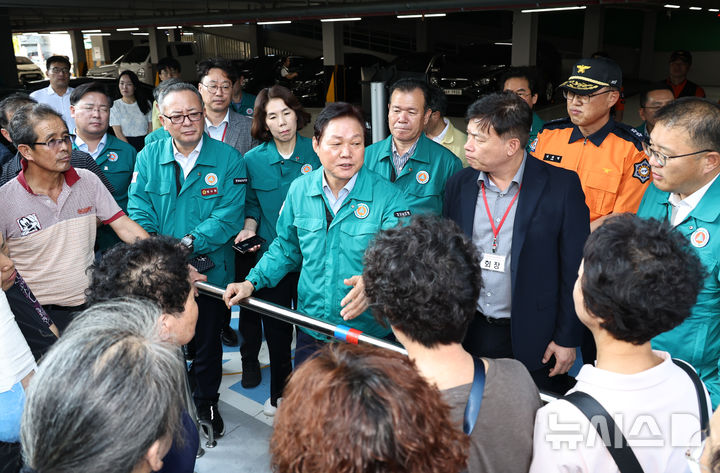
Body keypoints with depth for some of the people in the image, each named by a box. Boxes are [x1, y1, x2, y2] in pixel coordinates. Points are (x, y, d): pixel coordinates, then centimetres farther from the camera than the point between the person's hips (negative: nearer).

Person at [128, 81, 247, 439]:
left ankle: (206, 403, 40)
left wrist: (188, 243, -27)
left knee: (207, 343, 16)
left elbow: (229, 215, -16)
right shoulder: (147, 158, -1)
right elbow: (139, 214, -7)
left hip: (210, 271, -1)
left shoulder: (228, 160, -8)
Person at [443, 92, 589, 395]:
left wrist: (567, 338, -6)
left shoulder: (561, 185, -10)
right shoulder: (459, 185, 2)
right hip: (471, 333, 4)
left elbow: (574, 267, -7)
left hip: (534, 338, -3)